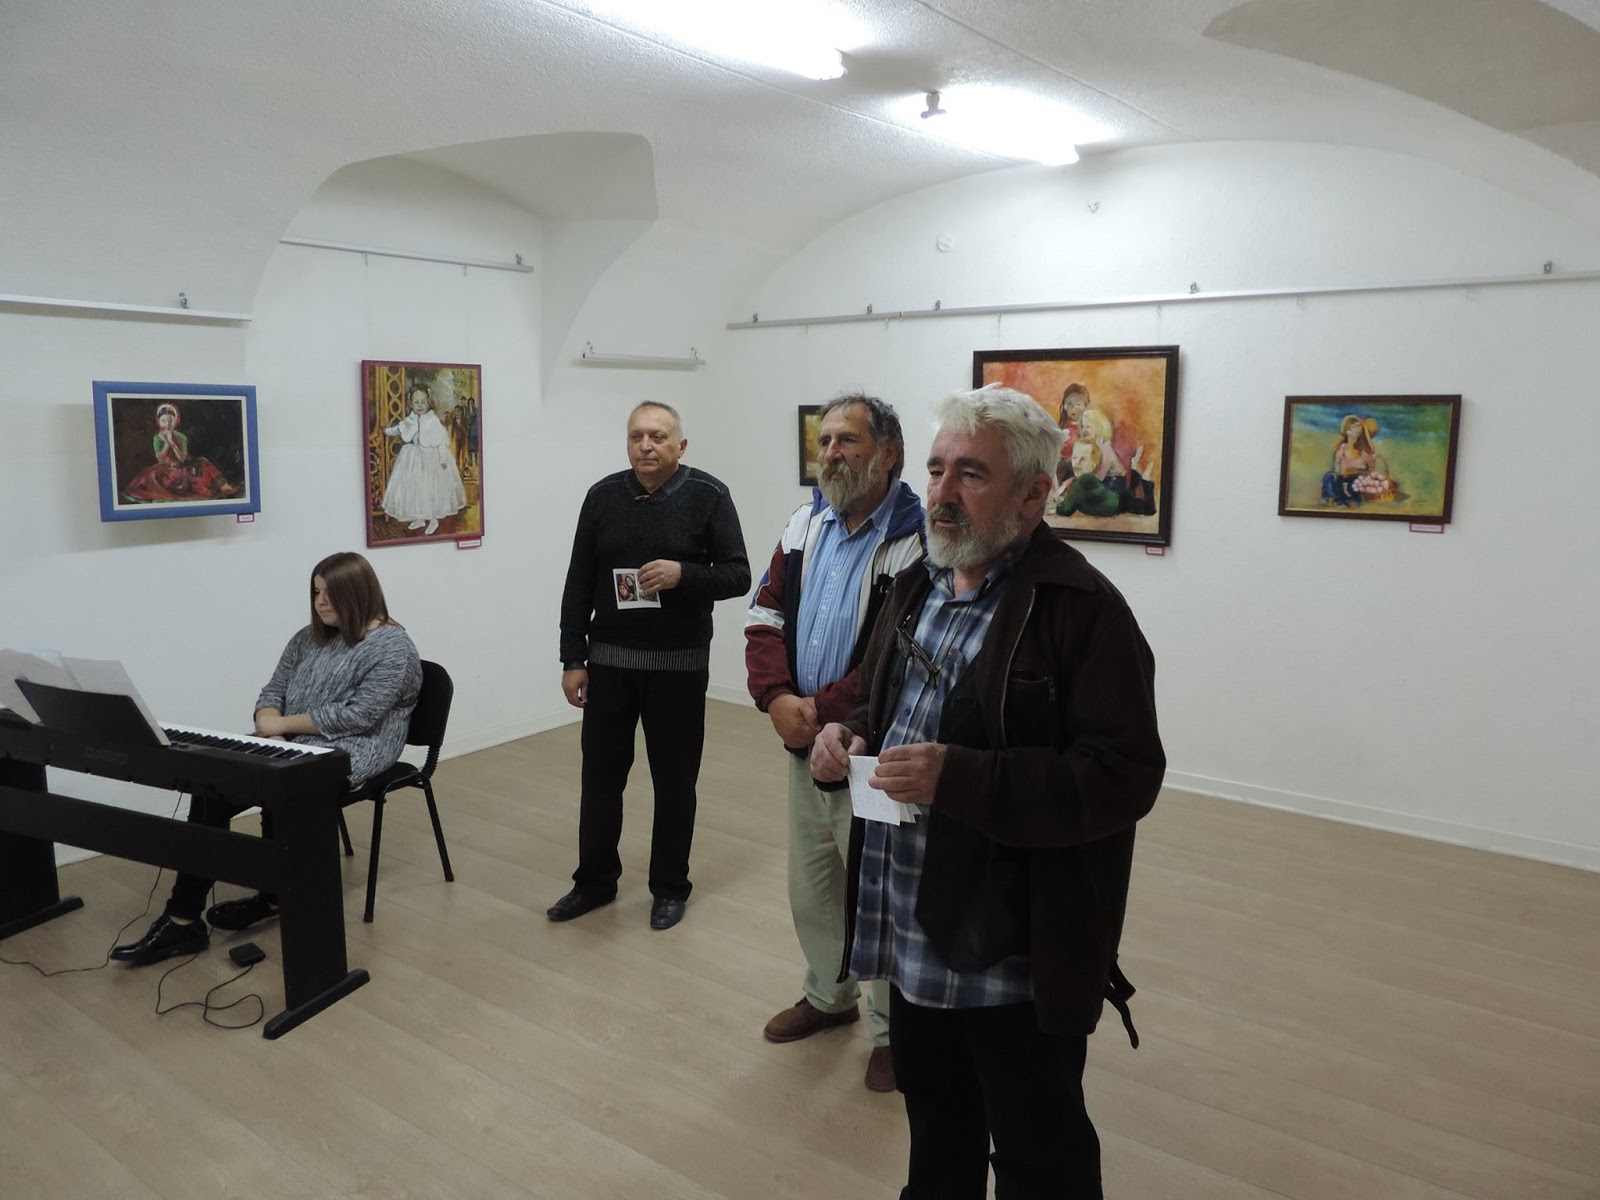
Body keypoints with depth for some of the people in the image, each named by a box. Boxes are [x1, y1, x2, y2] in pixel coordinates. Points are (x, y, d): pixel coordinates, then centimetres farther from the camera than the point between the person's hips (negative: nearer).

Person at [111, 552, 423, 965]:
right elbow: (272, 691, 14)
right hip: (290, 747, 8)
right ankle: (183, 917, -14)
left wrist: (285, 723, -14)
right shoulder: (309, 638, 15)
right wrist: (268, 720, -9)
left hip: (346, 755, -8)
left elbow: (358, 715, -17)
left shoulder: (392, 648, -9)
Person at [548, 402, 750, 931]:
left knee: (675, 778, 8)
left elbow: (738, 576, -6)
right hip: (609, 660, 3)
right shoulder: (603, 496, 3)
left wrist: (683, 574, -23)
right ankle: (595, 881, 29)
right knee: (601, 773, 11)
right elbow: (578, 585, 5)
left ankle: (670, 887, 26)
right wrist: (572, 659, 1)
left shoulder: (708, 496, -5)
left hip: (679, 663, -2)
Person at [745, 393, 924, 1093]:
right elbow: (766, 616, 6)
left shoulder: (918, 539, -18)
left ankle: (892, 1030, 30)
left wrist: (822, 711, -21)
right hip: (803, 747, 7)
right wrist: (777, 699, -10)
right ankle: (828, 996, 46)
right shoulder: (806, 524, 7)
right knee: (809, 889, 22)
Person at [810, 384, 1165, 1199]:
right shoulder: (918, 587, 8)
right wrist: (848, 736, -3)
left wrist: (960, 778, -30)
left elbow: (1123, 776, -24)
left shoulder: (1082, 609, -18)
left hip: (1016, 950, -7)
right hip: (910, 932, 7)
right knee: (935, 1128, 27)